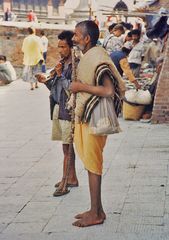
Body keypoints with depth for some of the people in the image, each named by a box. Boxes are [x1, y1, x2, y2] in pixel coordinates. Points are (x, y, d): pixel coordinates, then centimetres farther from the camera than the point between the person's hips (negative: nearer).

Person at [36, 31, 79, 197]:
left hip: (68, 111, -8)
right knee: (67, 147, 14)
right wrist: (46, 81, 2)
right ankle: (72, 178, 23)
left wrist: (61, 75, -16)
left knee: (67, 147, -3)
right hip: (58, 109, 8)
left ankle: (64, 182, 2)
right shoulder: (61, 63, 13)